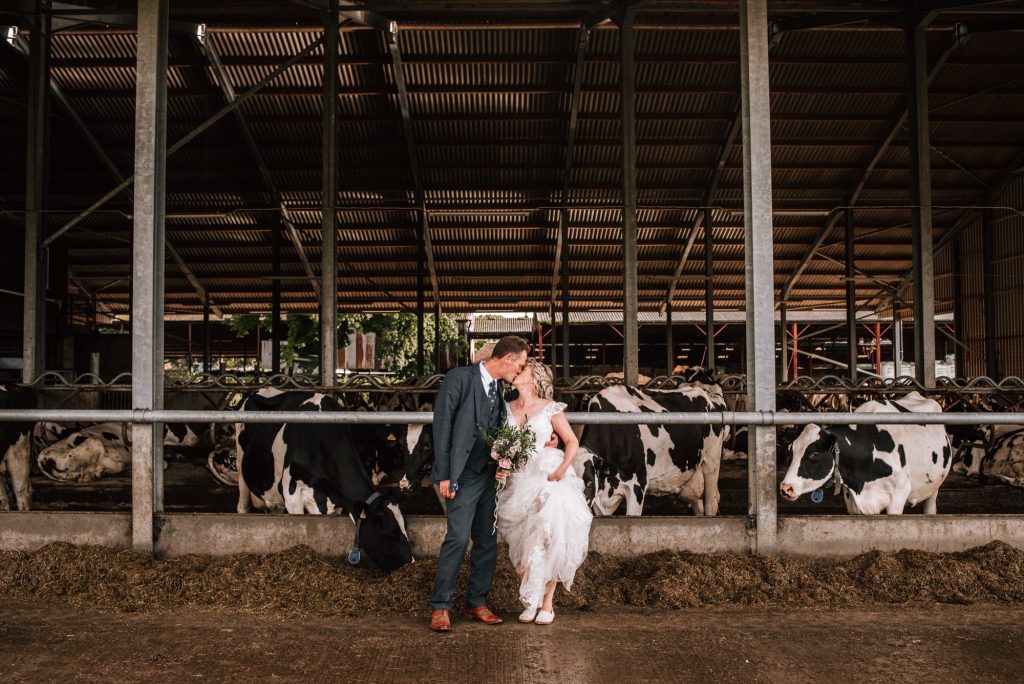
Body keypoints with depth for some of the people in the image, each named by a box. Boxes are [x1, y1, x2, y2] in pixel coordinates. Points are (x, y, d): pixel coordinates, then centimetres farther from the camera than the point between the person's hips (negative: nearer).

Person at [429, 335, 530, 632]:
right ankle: (440, 607, 0)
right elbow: (442, 426, -11)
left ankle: (477, 602, 21)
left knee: (487, 541, 9)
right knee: (458, 538, -12)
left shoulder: (500, 389, 14)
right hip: (464, 474, -7)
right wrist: (444, 475, -15)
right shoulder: (460, 377, -8)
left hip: (489, 474, 7)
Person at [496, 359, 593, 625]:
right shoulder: (507, 409, 9)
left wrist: (562, 468, -13)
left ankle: (547, 602, 1)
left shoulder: (550, 409, -2)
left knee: (549, 539, -8)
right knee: (524, 542, 2)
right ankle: (530, 602, 13)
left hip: (549, 478, -3)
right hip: (519, 480, 3)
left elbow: (572, 441, 1)